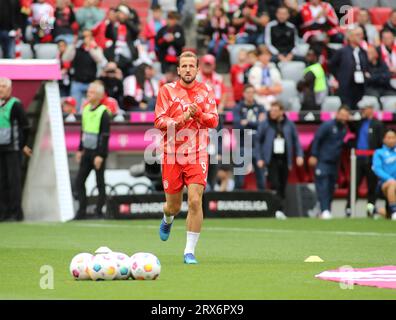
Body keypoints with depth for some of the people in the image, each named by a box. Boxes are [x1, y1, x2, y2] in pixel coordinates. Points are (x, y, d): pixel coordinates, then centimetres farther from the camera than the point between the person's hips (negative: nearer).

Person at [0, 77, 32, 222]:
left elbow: (26, 127, -7)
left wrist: (22, 145, -4)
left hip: (13, 150, -7)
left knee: (14, 180, -7)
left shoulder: (15, 105, -7)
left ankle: (16, 212, -5)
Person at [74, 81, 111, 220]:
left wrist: (100, 155, -19)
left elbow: (105, 136, -15)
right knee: (79, 181, 5)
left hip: (98, 152, -8)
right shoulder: (86, 109, 10)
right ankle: (82, 211, 9)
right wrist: (80, 150, 17)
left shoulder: (103, 112, -13)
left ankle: (99, 212, 4)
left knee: (100, 183, 0)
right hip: (87, 151, 8)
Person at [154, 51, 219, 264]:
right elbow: (159, 121, -4)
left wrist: (198, 113, -18)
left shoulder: (206, 91, 5)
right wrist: (181, 119, -18)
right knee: (174, 206, 7)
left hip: (197, 155, 0)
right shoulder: (167, 90, 1)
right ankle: (167, 220, 47)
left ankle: (190, 252, -8)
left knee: (195, 201, -15)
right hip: (172, 155, 0)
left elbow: (214, 121, 0)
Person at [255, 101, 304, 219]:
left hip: (285, 160, 3)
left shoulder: (289, 125, 7)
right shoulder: (265, 125, 1)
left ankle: (280, 210, 13)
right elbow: (258, 141, 4)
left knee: (283, 186, 4)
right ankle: (278, 209, -16)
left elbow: (296, 140, 12)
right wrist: (259, 158, -3)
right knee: (275, 185, -13)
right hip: (272, 159, -2)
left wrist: (299, 155, 0)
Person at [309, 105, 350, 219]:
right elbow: (316, 139, -8)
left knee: (331, 188, 7)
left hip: (334, 163, 6)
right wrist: (313, 155, -12)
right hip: (322, 162, -6)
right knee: (322, 186, -13)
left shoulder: (344, 129, 11)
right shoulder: (327, 125, -8)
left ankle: (328, 211, 13)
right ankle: (324, 210, -21)